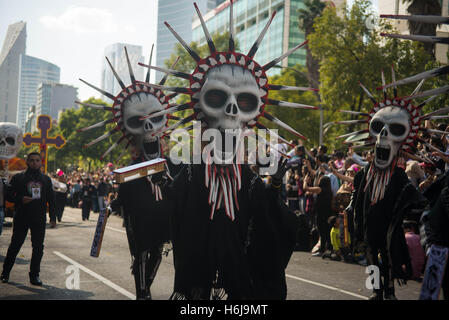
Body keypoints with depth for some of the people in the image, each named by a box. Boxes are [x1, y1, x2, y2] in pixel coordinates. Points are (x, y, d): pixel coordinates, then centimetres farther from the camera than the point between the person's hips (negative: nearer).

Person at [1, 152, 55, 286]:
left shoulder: (46, 179, 11)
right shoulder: (18, 178, 1)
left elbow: (51, 198, 14)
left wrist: (52, 216, 7)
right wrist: (20, 199, -18)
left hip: (39, 219, 3)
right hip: (21, 218, -2)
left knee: (38, 247, 1)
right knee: (15, 245, 4)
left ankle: (34, 275, 10)